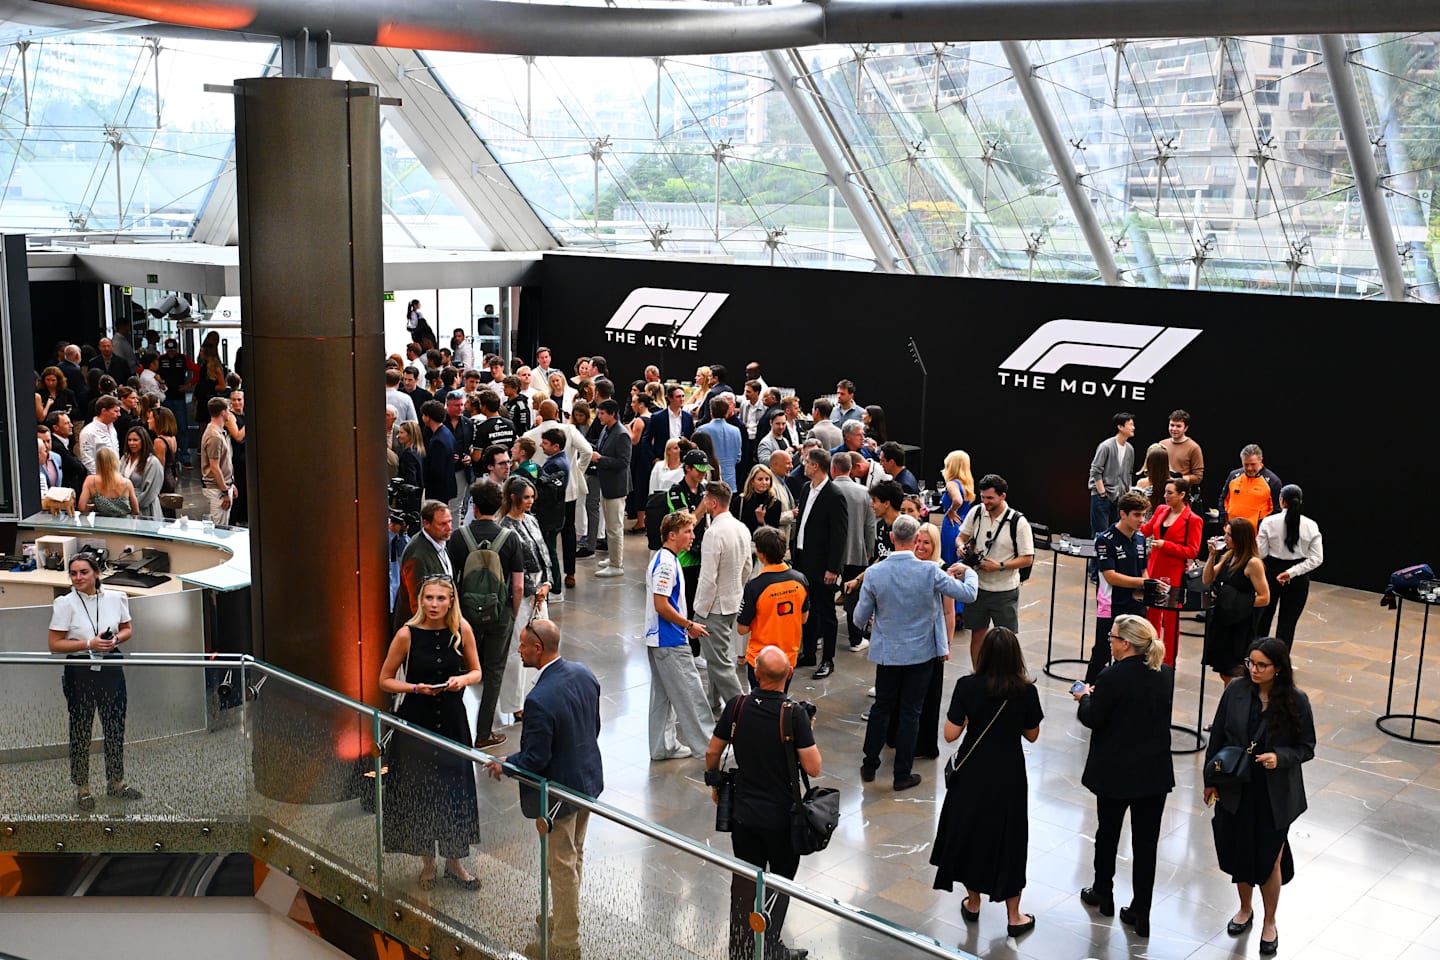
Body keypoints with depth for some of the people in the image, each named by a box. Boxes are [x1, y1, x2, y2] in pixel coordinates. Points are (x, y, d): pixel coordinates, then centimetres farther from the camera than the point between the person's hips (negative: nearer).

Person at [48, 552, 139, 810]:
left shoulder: (115, 598, 0)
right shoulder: (65, 603, -10)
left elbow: (126, 629, 13)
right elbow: (54, 644, -9)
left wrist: (116, 639, -9)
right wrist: (89, 644, -19)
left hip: (111, 670, 3)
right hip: (80, 672, -3)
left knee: (116, 727, 11)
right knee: (80, 730, 7)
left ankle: (115, 782, 27)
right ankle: (82, 788, 20)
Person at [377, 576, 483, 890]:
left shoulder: (462, 630, -5)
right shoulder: (407, 634, -11)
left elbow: (476, 672, 7)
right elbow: (385, 680, -3)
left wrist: (462, 680, -14)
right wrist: (416, 688, -18)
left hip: (452, 721, 2)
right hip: (416, 721, -2)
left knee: (455, 790, 7)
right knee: (419, 791, 7)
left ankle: (454, 862, 25)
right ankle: (427, 862, 27)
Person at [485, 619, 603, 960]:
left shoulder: (540, 700, -32)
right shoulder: (583, 673, -6)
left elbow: (534, 759, -25)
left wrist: (503, 765, -6)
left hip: (560, 792, -8)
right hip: (588, 779, 8)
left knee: (561, 867, 9)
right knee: (574, 856, 26)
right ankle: (565, 917, 46)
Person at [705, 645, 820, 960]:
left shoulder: (737, 706, -10)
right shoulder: (794, 714, -20)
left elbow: (712, 753, 0)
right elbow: (813, 768, -17)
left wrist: (715, 785, 19)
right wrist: (808, 731, -1)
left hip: (744, 813, 3)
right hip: (783, 817, -3)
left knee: (744, 881, 16)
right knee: (780, 882, 16)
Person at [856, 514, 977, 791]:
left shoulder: (874, 574, -14)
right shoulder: (930, 571, -18)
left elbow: (860, 618, -5)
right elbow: (968, 594, -7)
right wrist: (968, 572, 15)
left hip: (887, 653, 1)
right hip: (921, 653, -1)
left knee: (881, 707, 18)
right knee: (910, 711, 9)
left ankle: (869, 765, 26)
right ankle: (902, 775, 16)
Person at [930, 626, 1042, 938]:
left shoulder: (967, 687, -16)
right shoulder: (1026, 690, -14)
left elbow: (950, 734, -13)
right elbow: (1032, 735, -2)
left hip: (973, 774, 0)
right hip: (1009, 776, 0)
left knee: (970, 831, 18)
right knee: (1007, 839, 12)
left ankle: (973, 903, 33)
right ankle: (1013, 917, 22)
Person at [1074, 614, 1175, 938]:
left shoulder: (1112, 677, -21)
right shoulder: (1165, 674, -2)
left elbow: (1092, 719, -15)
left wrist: (1086, 698, 6)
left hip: (1116, 772, -4)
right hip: (1155, 773, 4)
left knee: (1108, 832, 17)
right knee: (1146, 841, 9)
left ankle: (1103, 893, 35)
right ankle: (1141, 912, 14)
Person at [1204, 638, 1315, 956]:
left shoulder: (1295, 700, -14)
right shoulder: (1236, 691, -8)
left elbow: (1306, 747, -5)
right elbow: (1217, 737, 1)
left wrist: (1280, 757, -24)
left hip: (1275, 795, -2)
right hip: (1235, 789, 2)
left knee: (1269, 860, 9)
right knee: (1238, 854, 15)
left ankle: (1269, 923, 32)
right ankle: (1245, 909, 41)